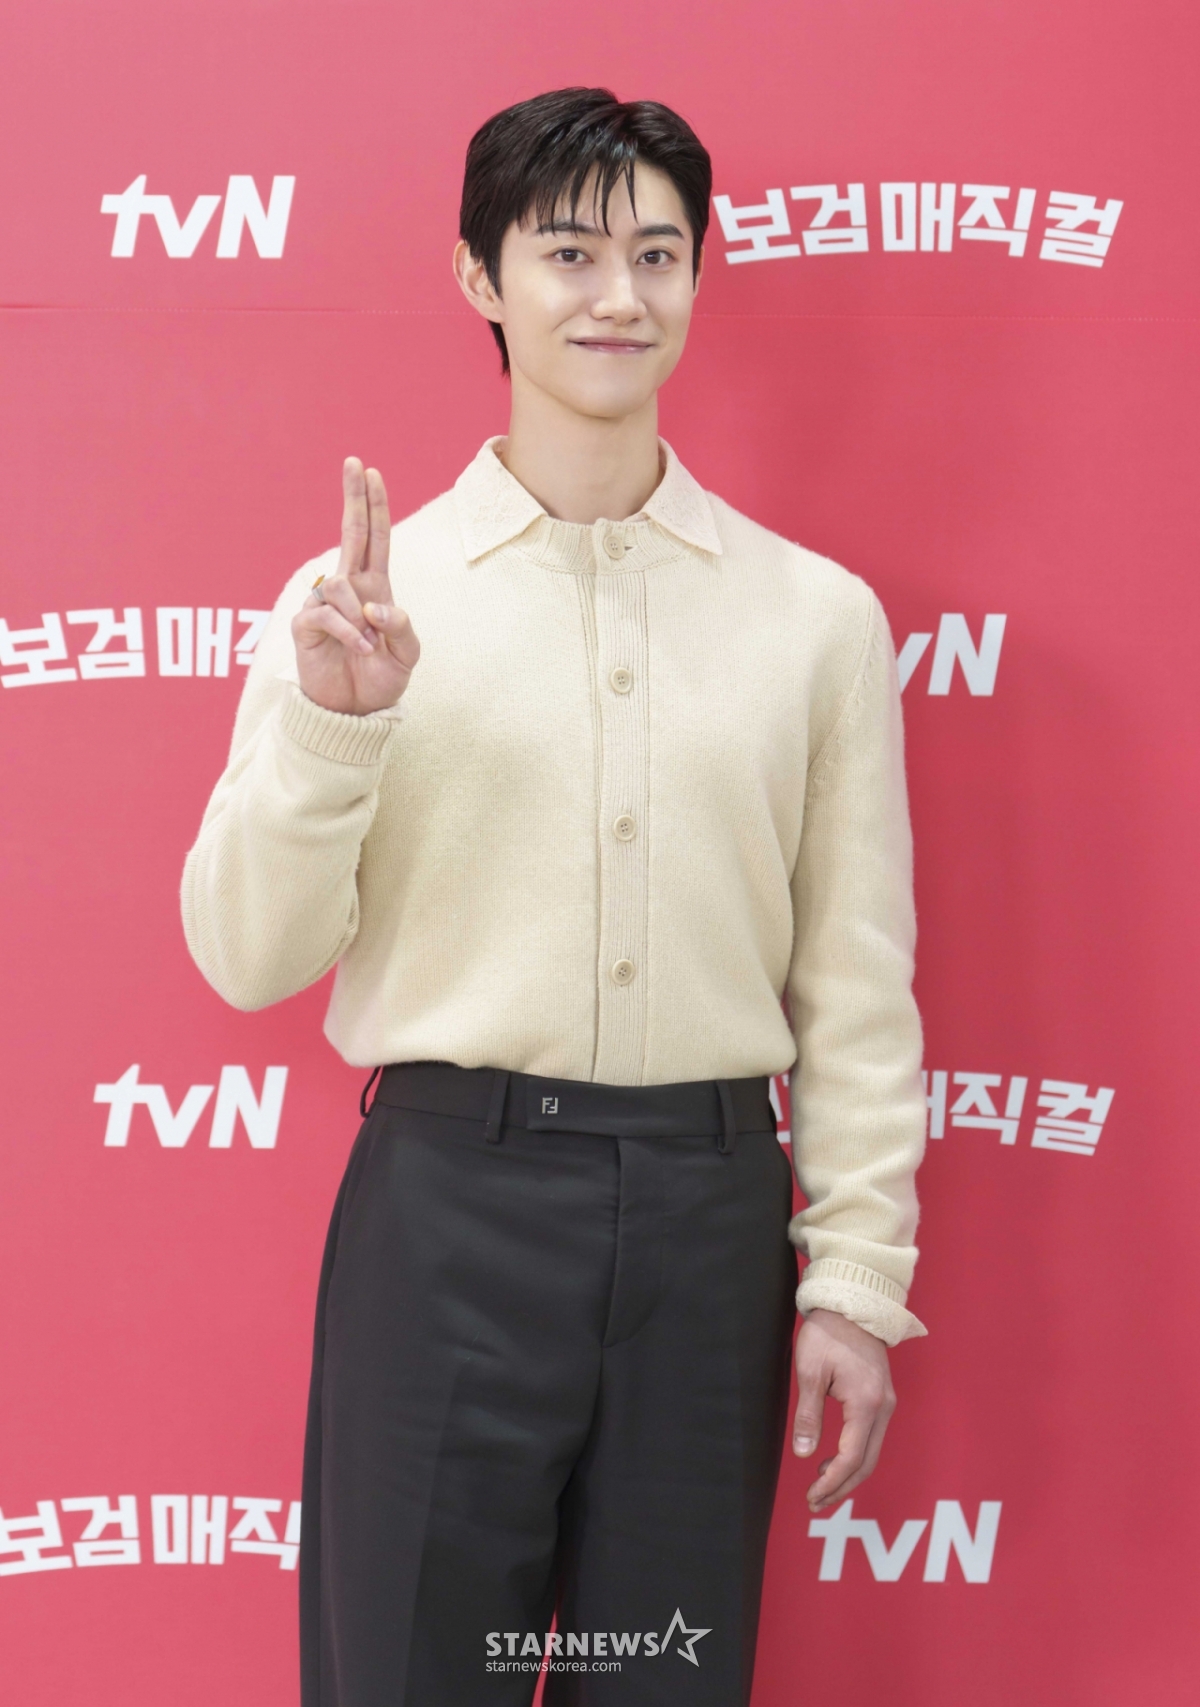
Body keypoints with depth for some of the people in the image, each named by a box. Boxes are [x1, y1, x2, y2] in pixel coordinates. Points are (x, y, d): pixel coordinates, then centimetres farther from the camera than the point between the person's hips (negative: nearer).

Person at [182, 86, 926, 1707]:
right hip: (448, 1202, -1)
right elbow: (246, 959, -1)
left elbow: (857, 982, 6)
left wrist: (854, 1275, 3)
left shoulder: (819, 615, 4)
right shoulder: (362, 599, 0)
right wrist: (334, 722, -15)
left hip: (709, 1215, 2)